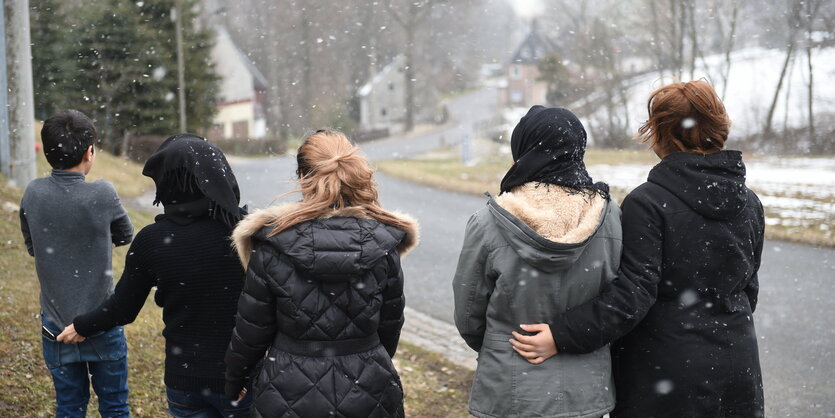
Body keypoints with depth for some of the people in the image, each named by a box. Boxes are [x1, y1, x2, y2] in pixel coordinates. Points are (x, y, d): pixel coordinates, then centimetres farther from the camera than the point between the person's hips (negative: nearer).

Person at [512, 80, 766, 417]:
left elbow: (634, 293, -23)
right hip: (737, 367, 6)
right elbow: (748, 286, 11)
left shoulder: (647, 202, -16)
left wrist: (562, 336, -21)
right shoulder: (749, 204, 2)